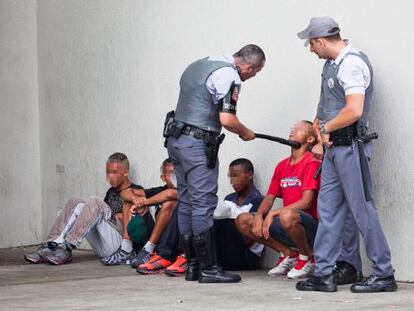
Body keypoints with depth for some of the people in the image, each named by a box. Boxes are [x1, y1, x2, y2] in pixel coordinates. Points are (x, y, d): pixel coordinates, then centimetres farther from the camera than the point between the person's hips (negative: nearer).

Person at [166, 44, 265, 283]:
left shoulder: (199, 65, 18)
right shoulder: (229, 76, -12)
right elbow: (227, 119, -18)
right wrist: (245, 133, 0)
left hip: (176, 140, 9)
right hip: (198, 144, -9)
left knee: (187, 204, 11)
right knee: (203, 204, -7)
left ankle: (193, 265, 14)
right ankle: (208, 268, -6)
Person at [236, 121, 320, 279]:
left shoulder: (312, 163, -9)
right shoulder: (282, 165, 13)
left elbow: (306, 202, -18)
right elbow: (269, 198, 12)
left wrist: (273, 213, -21)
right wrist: (259, 215, -10)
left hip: (311, 226, -7)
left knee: (287, 215, -40)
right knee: (243, 221, -6)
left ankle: (307, 258, -11)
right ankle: (288, 253, 4)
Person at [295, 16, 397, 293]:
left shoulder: (352, 63, -16)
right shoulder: (332, 63, 14)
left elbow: (354, 111, -26)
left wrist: (325, 128, -12)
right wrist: (321, 139, 12)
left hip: (350, 148, -10)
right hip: (334, 148, 10)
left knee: (362, 209, -5)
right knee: (328, 210, 9)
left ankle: (384, 275, 1)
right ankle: (324, 275, 13)